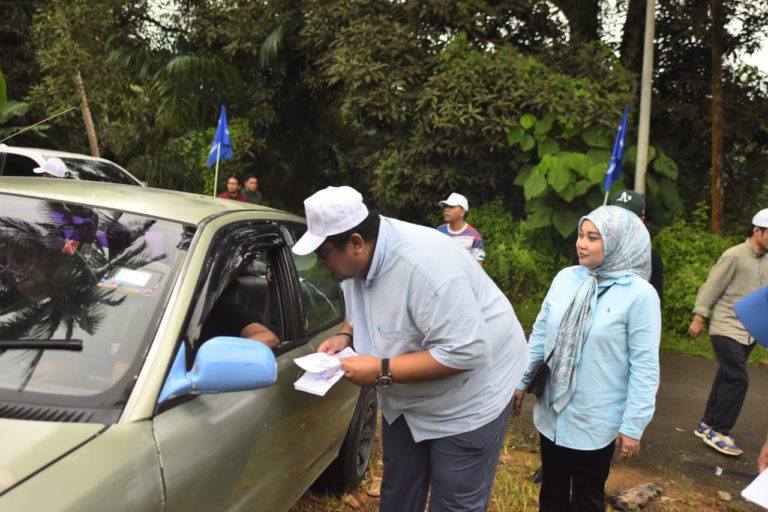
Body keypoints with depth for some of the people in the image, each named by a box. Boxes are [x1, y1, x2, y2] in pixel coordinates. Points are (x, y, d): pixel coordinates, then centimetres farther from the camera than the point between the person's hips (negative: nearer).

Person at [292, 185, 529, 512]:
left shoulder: (426, 265, -37)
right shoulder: (357, 259, -10)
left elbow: (466, 352, -35)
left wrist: (382, 371, -33)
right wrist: (346, 336, -10)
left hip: (468, 398, -8)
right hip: (406, 397, 8)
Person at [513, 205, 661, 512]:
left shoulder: (640, 294, -16)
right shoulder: (565, 278, -2)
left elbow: (644, 366, -14)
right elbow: (540, 334, 7)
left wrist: (632, 426, -12)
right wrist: (521, 381, 10)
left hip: (597, 421, -4)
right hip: (552, 411, 4)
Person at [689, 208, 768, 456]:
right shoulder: (734, 256, -12)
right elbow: (711, 287, -10)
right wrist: (699, 317, -11)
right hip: (727, 329, -7)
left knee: (727, 379, 12)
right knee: (737, 380, -10)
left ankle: (707, 425, 24)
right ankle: (717, 431, 3)